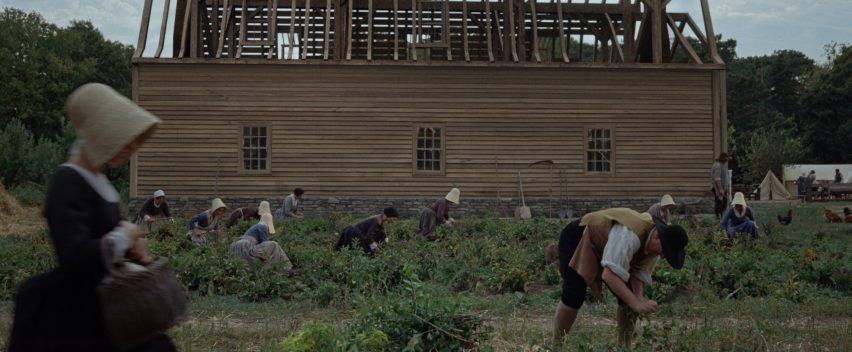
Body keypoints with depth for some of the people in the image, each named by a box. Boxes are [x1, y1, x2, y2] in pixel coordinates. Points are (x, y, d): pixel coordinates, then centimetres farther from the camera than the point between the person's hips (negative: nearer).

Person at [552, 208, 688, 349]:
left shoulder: (654, 243, -12)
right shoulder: (630, 235, -40)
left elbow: (639, 273, -9)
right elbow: (609, 274, -45)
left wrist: (639, 298, -28)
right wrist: (635, 303, -46)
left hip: (602, 245, 8)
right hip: (577, 240, -8)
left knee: (628, 296, -2)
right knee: (574, 296, -21)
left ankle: (624, 346, 11)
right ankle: (557, 344, -5)